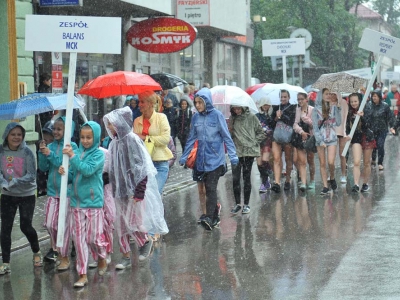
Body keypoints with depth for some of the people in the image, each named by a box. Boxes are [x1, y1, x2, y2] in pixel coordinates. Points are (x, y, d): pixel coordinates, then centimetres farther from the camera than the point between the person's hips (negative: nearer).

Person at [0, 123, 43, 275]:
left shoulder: (27, 152, -14)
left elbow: (31, 176, -17)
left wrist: (13, 182, -28)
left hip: (27, 195, -3)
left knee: (25, 226, 2)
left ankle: (37, 252, 31)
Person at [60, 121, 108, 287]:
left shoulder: (98, 154, -6)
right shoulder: (77, 152, 6)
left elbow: (87, 170, -22)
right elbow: (72, 177, 12)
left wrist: (72, 156, -20)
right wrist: (65, 173, -9)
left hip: (93, 202, -4)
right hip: (77, 202, 4)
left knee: (94, 237, -1)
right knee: (79, 238, 4)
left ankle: (102, 259, 31)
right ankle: (82, 275, 10)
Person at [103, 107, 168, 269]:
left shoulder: (132, 140, -15)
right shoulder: (115, 143, 7)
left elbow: (141, 167, -17)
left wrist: (138, 192, -20)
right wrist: (115, 189, 13)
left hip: (134, 188, -7)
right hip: (120, 190, 7)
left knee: (132, 222, -4)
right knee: (121, 225, 8)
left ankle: (145, 241, 23)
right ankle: (126, 256, 16)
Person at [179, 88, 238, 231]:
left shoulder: (217, 115, -7)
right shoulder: (195, 117, 6)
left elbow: (226, 137, -5)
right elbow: (191, 138, 14)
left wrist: (233, 155, -10)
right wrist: (184, 157, 14)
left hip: (215, 158, -5)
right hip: (202, 159, 5)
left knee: (211, 187, -13)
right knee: (208, 188, 8)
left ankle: (210, 218, -19)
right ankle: (215, 212, 22)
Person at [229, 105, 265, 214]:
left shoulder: (251, 117, 0)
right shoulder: (232, 119, 7)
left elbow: (261, 133, 5)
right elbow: (229, 135, 12)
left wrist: (254, 142, -4)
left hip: (249, 152, -2)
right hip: (236, 152, 2)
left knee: (246, 178, 4)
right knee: (235, 178, -3)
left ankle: (246, 204, 12)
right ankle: (237, 204, 9)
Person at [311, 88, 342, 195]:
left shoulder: (333, 108, 5)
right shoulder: (316, 110, 0)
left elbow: (338, 123, -1)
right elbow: (315, 127, -2)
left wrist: (338, 109, -6)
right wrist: (320, 141, -11)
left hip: (332, 138, 0)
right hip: (320, 139, 0)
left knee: (331, 162, -12)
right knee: (322, 163, 2)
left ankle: (332, 178, 16)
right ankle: (325, 186, 9)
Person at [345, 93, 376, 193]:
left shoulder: (366, 110, -6)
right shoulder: (349, 113, 3)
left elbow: (368, 124, -16)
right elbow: (348, 127, 8)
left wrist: (362, 117, -31)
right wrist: (348, 135, -11)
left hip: (367, 138, -1)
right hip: (356, 139, 1)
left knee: (367, 163, 9)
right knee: (356, 162, -15)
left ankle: (365, 184, 23)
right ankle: (356, 184, -21)